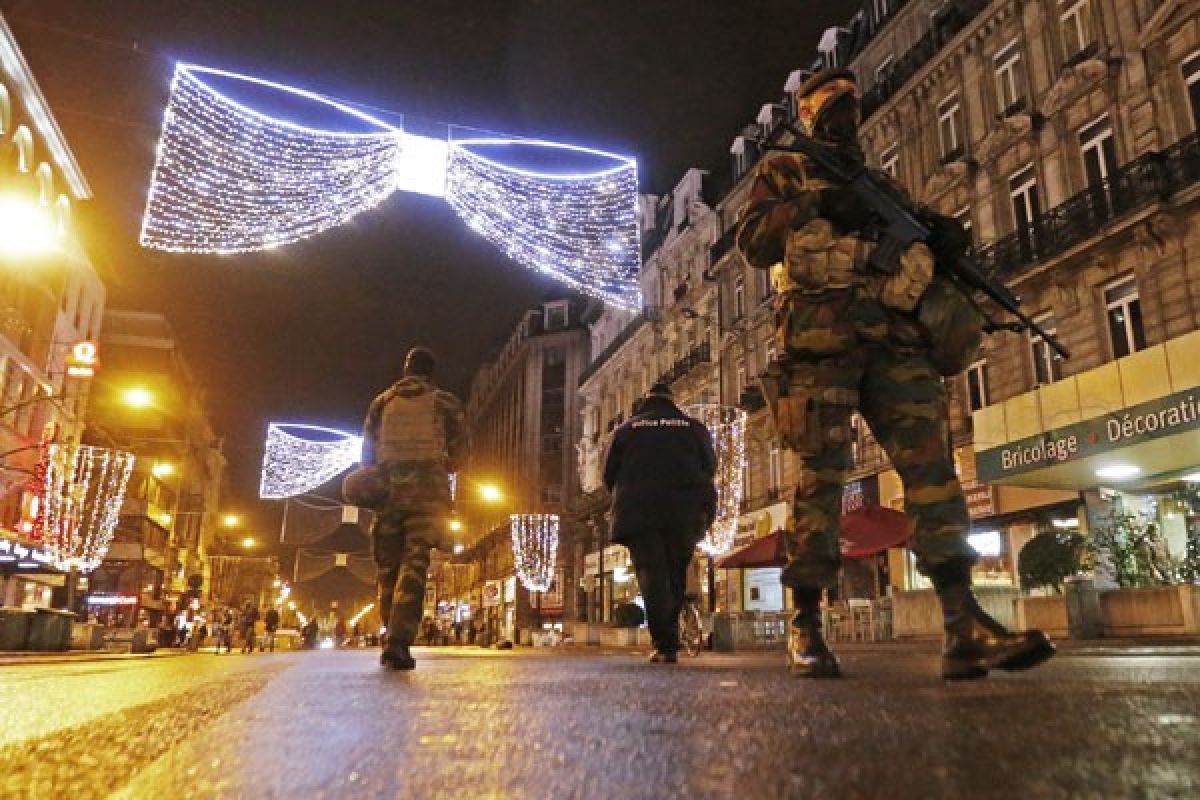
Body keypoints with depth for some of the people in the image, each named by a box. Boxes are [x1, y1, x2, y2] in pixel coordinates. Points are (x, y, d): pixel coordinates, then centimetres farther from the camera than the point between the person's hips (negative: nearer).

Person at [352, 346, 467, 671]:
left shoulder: (382, 402, 12)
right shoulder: (445, 402, 6)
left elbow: (367, 451, 10)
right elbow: (458, 452, 5)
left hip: (388, 490, 2)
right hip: (427, 491, -2)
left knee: (388, 568, 12)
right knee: (414, 566, -8)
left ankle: (394, 639, 15)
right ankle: (398, 643, -20)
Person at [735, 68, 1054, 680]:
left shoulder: (880, 182, 32)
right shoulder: (782, 171, 19)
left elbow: (919, 240, 27)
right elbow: (752, 242, 4)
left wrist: (942, 236, 4)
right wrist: (812, 204, -10)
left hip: (894, 335, 5)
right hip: (821, 335, -4)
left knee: (931, 461, -10)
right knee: (821, 473, -8)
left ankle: (964, 627, -14)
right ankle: (806, 627, -2)